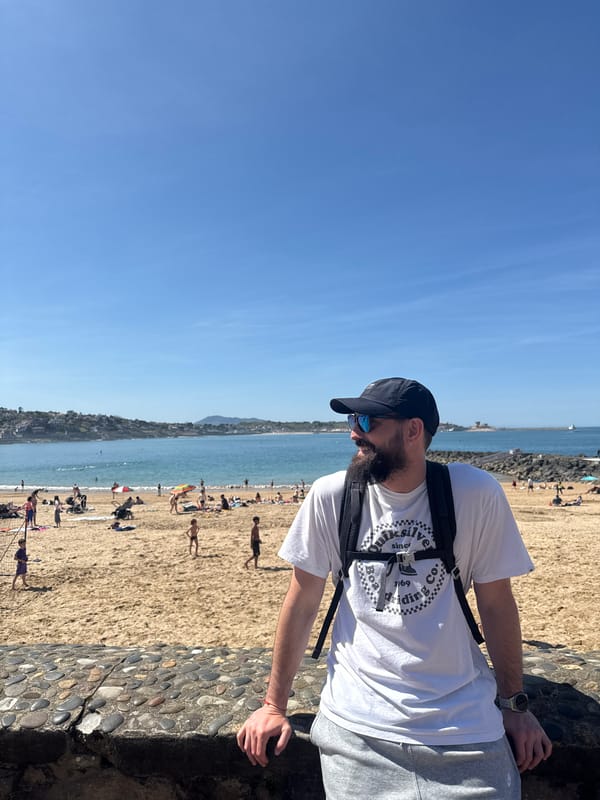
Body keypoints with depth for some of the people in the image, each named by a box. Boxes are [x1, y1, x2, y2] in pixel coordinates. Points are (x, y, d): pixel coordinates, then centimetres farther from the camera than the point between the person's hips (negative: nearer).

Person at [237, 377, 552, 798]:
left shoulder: (476, 493, -12)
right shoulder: (331, 495, -12)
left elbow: (495, 601, -2)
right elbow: (303, 602, -4)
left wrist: (515, 703, 7)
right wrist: (275, 705, 3)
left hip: (463, 723, 0)